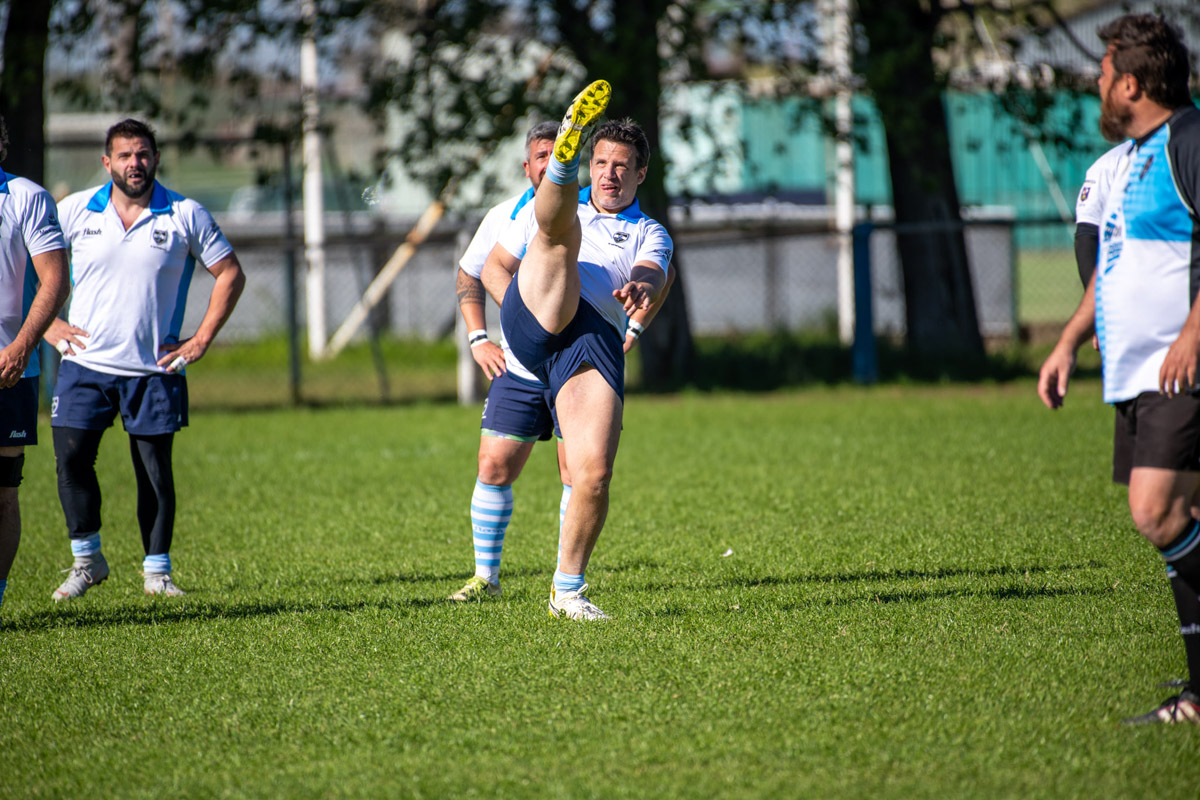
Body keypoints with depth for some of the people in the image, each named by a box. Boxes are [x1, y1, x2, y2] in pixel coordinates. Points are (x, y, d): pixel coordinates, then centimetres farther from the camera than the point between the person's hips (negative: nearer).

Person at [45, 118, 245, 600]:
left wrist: (202, 339, 1)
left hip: (154, 368, -1)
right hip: (85, 362, 1)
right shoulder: (75, 211, 2)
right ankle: (86, 559, 9)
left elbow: (230, 274, 7)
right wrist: (46, 325, 2)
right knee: (71, 457, -7)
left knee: (155, 469, 1)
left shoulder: (185, 216, 0)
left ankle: (157, 570, 11)